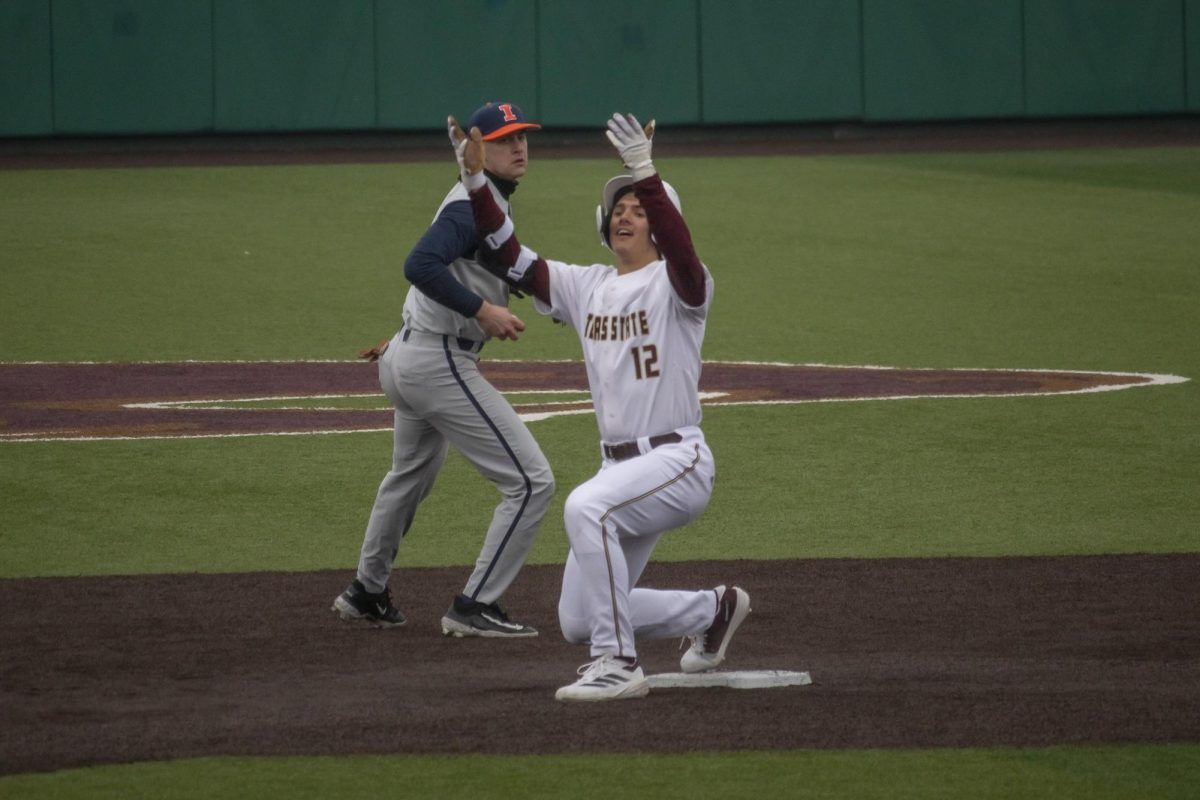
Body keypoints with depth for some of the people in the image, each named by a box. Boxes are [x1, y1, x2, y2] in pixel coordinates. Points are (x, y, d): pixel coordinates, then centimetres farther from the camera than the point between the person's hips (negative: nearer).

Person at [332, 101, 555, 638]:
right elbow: (420, 265, -30)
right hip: (441, 366, -11)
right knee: (530, 480, -11)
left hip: (407, 357, 11)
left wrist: (404, 341, 30)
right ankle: (475, 608, -9)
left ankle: (366, 593, 48)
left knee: (411, 477, 32)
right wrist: (483, 310, -31)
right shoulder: (475, 204, -17)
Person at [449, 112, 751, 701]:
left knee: (587, 507, -37)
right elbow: (510, 259, 6)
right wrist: (476, 183, -6)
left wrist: (644, 173, -42)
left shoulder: (675, 284, -7)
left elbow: (681, 251, -30)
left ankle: (619, 667, -30)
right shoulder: (586, 287, 12)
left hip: (678, 462, -8)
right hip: (620, 468, 8)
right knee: (577, 623, 6)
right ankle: (712, 611, 29)